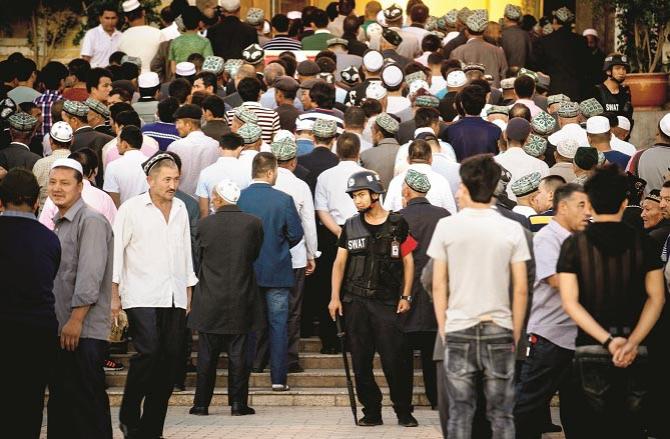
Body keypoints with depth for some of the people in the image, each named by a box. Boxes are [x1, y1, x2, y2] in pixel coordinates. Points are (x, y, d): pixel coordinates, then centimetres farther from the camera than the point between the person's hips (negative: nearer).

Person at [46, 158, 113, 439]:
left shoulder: (91, 221, -10)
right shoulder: (59, 224, 19)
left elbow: (90, 277, -18)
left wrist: (75, 320, -22)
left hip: (84, 331, -9)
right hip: (61, 330, 9)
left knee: (86, 402, -7)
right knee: (60, 401, 11)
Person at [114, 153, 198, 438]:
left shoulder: (180, 209, 15)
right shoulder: (131, 209, -1)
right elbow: (116, 251, -2)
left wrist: (188, 292, 20)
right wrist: (114, 295, -5)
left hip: (175, 298, 5)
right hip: (141, 297, -5)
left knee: (170, 359, 1)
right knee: (148, 353, -19)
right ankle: (129, 416, -2)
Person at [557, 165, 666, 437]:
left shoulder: (574, 245, -2)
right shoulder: (643, 243, 1)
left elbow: (570, 302, -9)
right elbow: (656, 298, -4)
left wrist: (608, 340, -13)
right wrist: (632, 342, -11)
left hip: (591, 351, -1)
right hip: (636, 354, 1)